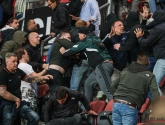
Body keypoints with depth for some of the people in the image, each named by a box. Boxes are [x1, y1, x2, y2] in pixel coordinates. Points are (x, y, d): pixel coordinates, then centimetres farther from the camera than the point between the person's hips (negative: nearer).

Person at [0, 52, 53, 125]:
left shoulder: (18, 71, 7)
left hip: (18, 103, 7)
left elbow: (29, 79, 21)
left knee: (35, 118, -1)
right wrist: (16, 99, -12)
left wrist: (43, 77, 9)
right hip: (7, 105, -7)